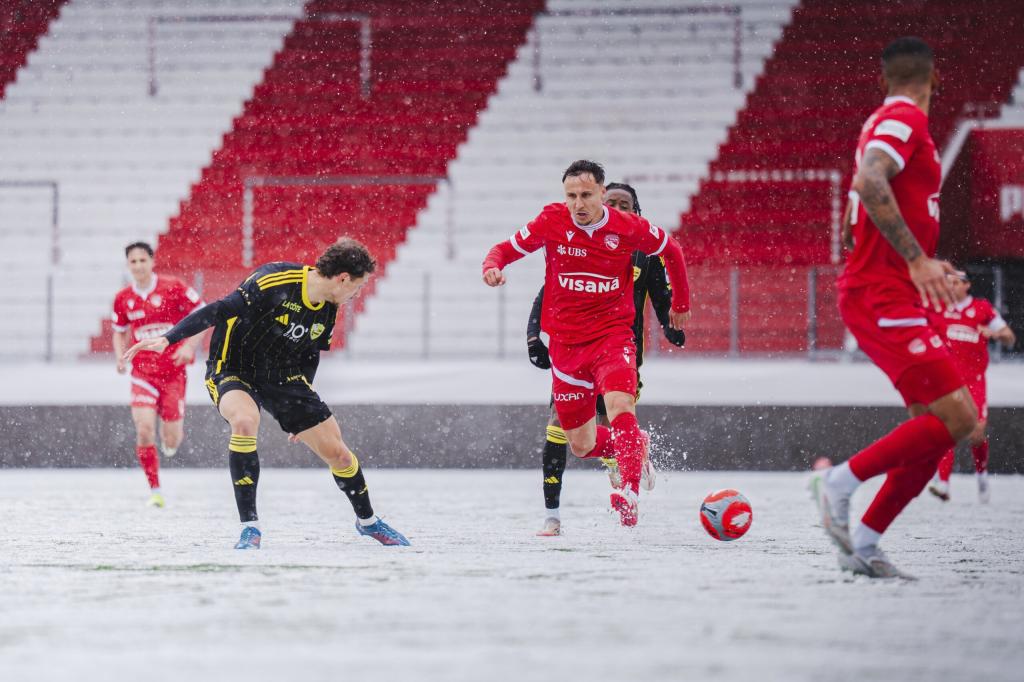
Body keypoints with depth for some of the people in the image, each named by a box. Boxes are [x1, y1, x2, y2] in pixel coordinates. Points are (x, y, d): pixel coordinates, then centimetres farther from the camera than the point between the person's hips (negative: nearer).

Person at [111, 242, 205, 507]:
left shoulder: (174, 288, -8)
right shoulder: (123, 298, 3)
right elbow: (119, 332, 18)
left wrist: (190, 346, -16)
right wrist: (120, 357, -1)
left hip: (173, 373, -1)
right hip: (142, 373, 1)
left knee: (171, 441, 1)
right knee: (144, 430, -18)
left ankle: (171, 437, 41)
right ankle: (155, 491, -6)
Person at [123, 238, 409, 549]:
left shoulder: (328, 309, 0)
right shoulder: (274, 283, -25)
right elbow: (218, 311, -26)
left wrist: (305, 404, 19)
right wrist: (167, 338, -33)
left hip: (282, 376, 6)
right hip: (232, 370, -6)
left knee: (337, 451, 2)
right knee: (245, 421, -38)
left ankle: (367, 520, 32)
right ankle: (249, 527, -29)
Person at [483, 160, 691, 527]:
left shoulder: (628, 227, -7)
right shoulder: (552, 221, -6)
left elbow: (671, 252, 12)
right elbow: (507, 248, 2)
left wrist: (681, 304, 21)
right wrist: (493, 267, -22)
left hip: (613, 335, -2)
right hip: (565, 342, 2)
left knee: (620, 405, -32)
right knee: (581, 446, 8)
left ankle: (630, 494, -37)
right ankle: (635, 446, 40)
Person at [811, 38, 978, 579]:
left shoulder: (886, 122, 19)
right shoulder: (905, 119, -10)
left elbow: (855, 229, 27)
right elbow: (869, 184, -29)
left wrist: (922, 264, 34)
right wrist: (916, 259, -30)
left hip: (886, 296, 10)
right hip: (884, 300, -10)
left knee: (939, 423, 6)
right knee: (956, 417, -17)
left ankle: (863, 544, 7)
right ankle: (841, 481, -9)